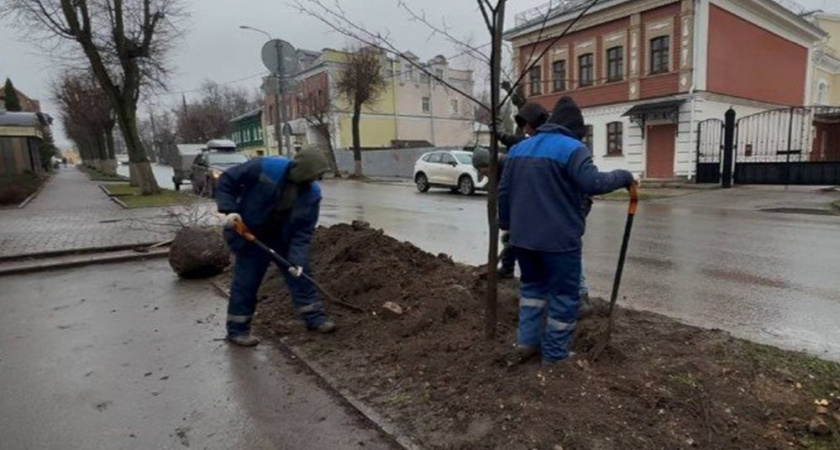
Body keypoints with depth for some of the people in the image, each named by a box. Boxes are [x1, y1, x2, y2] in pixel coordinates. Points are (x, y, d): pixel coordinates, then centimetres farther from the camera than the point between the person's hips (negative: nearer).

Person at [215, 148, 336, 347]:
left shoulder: (312, 192, -15)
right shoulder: (264, 168, -26)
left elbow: (304, 231, -14)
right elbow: (226, 181, -15)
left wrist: (297, 258, -24)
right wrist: (229, 210, -26)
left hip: (283, 238, 4)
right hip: (249, 234, -4)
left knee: (300, 273, 6)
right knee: (246, 281, 1)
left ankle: (314, 317, 19)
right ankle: (237, 329, 17)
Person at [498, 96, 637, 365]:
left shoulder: (518, 149, 13)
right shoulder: (572, 148, -9)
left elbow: (504, 191, 15)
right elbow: (593, 183, -22)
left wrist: (506, 223, 26)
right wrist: (624, 177, -6)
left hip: (523, 236, 7)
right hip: (558, 239, -6)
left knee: (532, 285, 23)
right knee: (563, 295, 7)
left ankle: (526, 343, 20)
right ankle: (554, 355, 15)